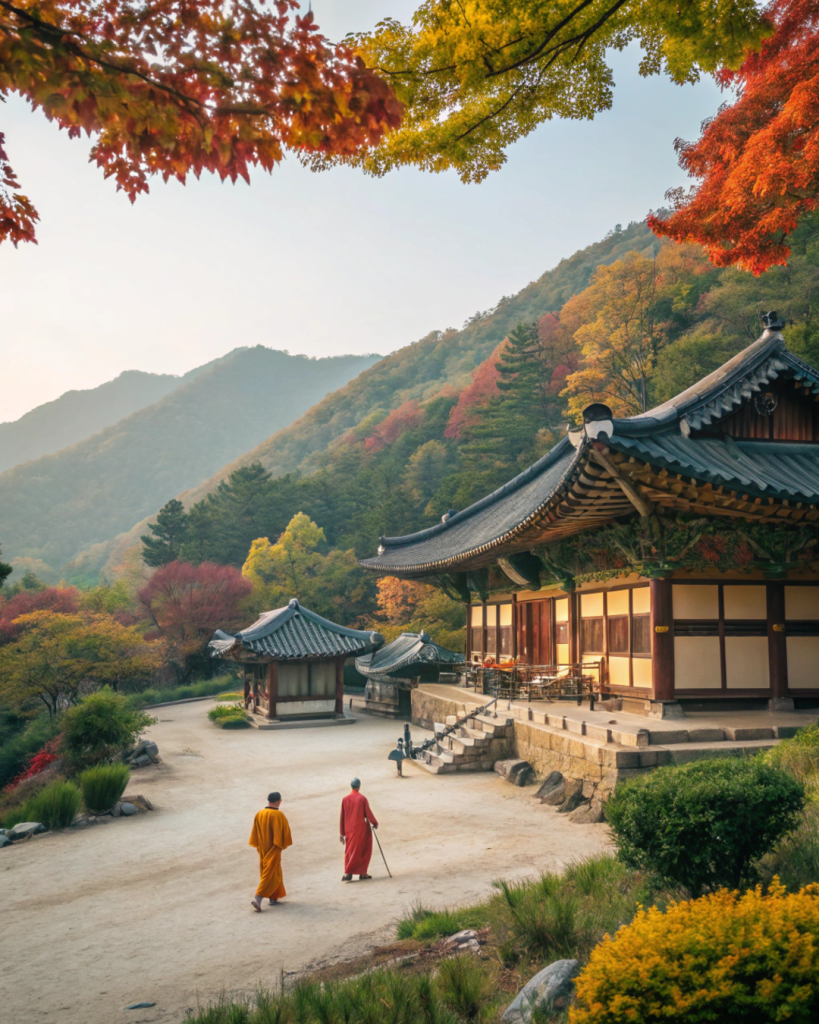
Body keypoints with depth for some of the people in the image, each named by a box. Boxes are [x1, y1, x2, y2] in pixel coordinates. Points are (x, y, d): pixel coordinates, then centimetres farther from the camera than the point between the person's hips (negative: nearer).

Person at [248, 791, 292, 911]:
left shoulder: (259, 814, -1)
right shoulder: (279, 815, -17)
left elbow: (255, 833, 5)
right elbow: (285, 832, -12)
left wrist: (258, 845, 15)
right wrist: (284, 844, 4)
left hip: (262, 849, 6)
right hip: (274, 849, -6)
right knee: (270, 874, -3)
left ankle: (273, 897, 27)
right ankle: (257, 898, -15)